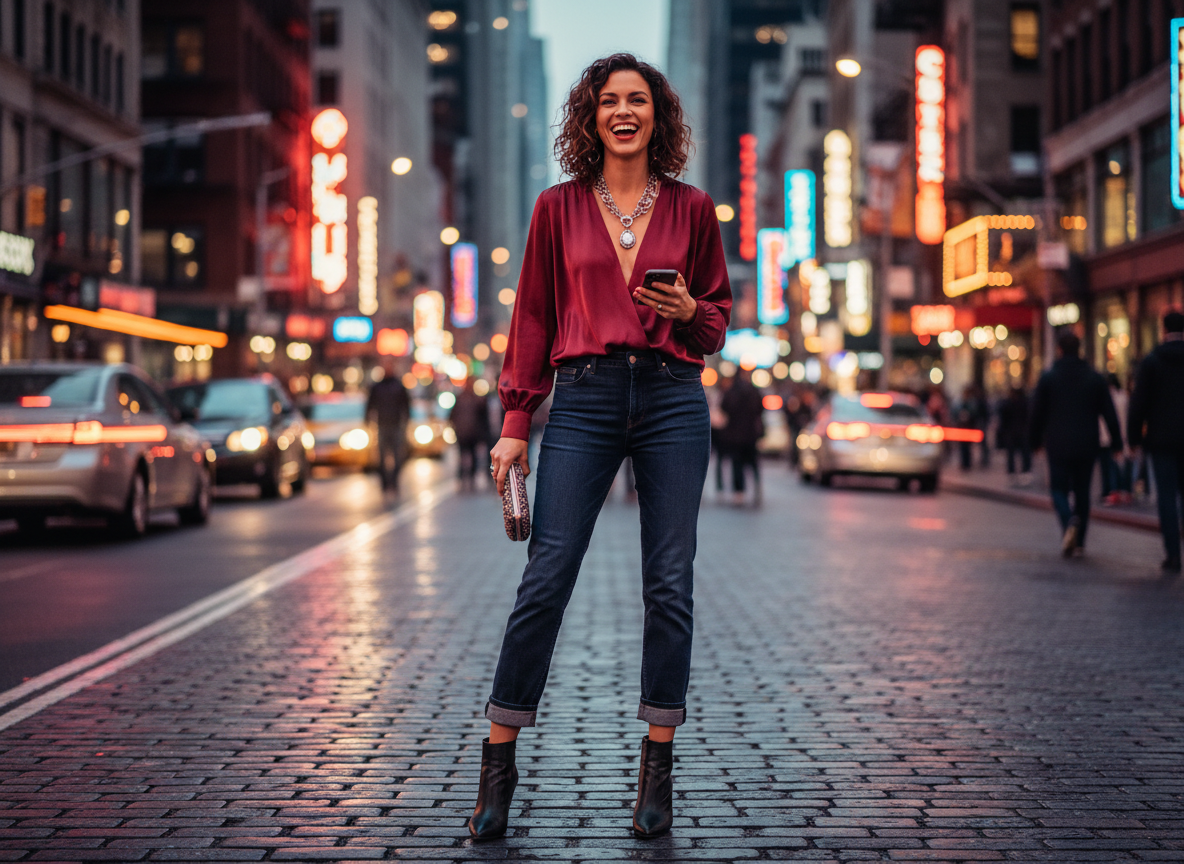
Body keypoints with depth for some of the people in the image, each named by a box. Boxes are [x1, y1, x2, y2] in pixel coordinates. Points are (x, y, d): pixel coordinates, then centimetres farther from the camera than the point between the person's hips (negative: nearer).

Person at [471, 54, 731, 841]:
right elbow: (533, 318, 9)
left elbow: (719, 321, 14)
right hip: (585, 399, -1)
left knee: (670, 586, 1)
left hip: (672, 399, 1)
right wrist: (515, 422, 4)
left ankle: (658, 770, 10)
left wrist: (688, 310, -9)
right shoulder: (559, 208, 8)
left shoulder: (692, 210, 9)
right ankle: (499, 763, 3)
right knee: (545, 579, -6)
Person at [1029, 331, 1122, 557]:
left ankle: (1069, 522, -28)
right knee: (1082, 492, 10)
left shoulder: (1048, 378, -3)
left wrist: (1036, 441, 13)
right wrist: (1116, 442, 7)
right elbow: (1109, 413, 2)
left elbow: (1037, 413, 1)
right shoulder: (1096, 378, 3)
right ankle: (1079, 542, 10)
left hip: (1059, 446, -2)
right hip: (1087, 446, 2)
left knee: (1059, 489, 2)